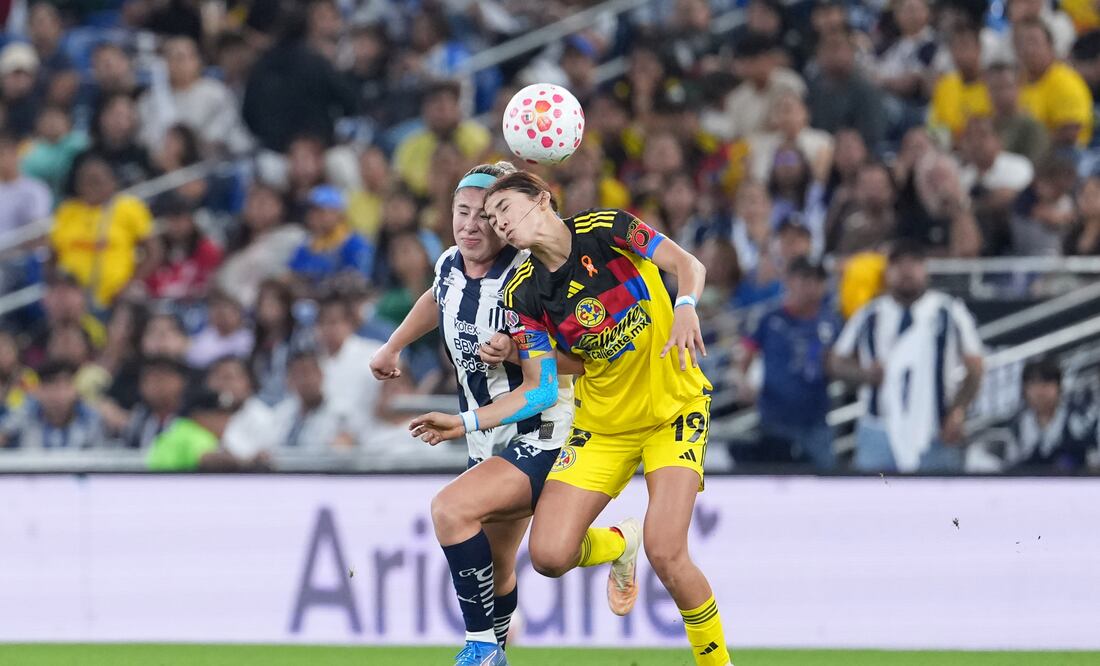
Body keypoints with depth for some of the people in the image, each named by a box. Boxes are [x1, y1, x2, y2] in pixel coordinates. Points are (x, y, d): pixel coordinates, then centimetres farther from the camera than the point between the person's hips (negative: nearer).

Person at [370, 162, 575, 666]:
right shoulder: (450, 266, 2)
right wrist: (393, 346, 38)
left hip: (542, 440, -7)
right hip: (489, 446, 7)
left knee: (450, 508, -24)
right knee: (494, 570, 10)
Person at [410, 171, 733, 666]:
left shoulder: (606, 229, -14)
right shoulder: (524, 294, -6)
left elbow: (687, 265, -8)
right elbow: (540, 389, -4)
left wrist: (686, 307, -29)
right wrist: (465, 422, -15)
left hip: (675, 408, -4)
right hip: (602, 424, 4)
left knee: (666, 553, -21)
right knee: (550, 555, -10)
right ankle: (620, 543, 26)